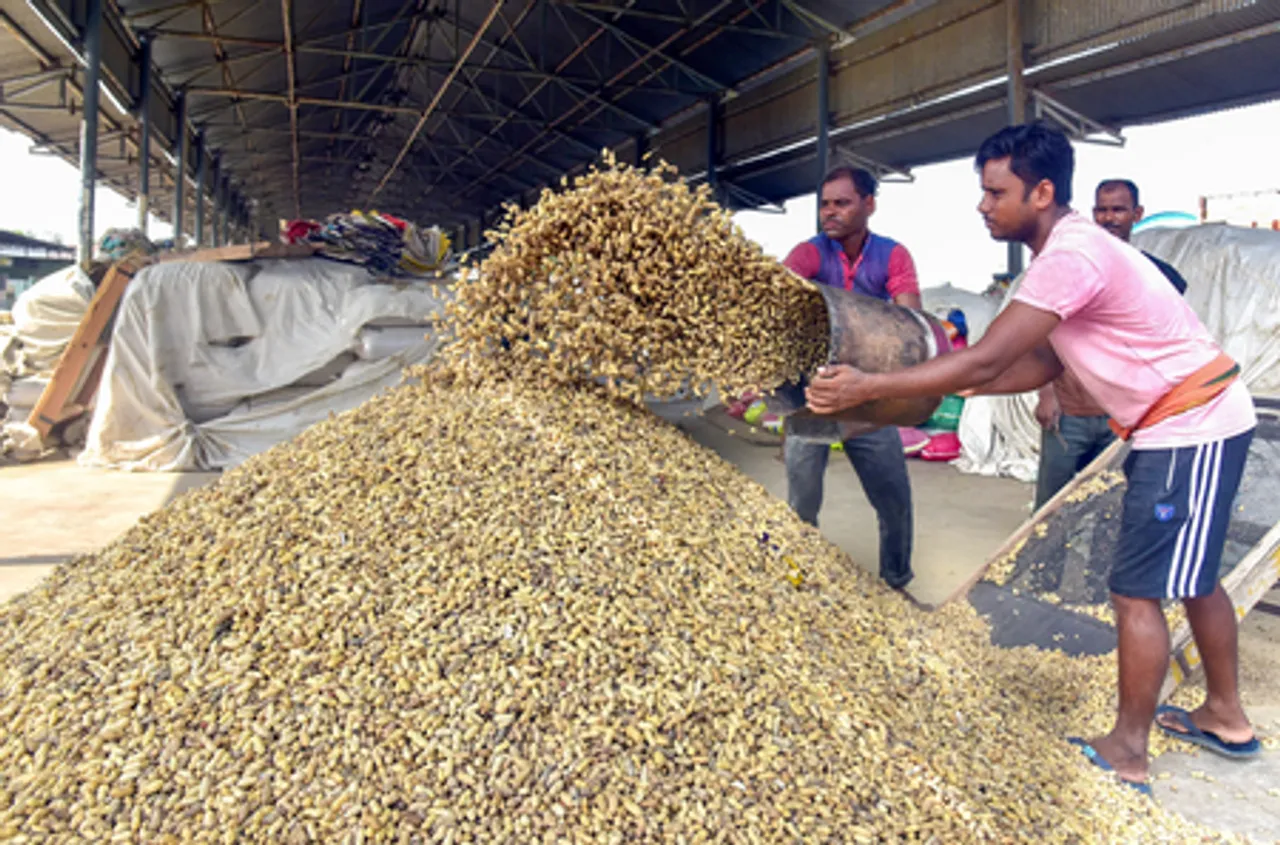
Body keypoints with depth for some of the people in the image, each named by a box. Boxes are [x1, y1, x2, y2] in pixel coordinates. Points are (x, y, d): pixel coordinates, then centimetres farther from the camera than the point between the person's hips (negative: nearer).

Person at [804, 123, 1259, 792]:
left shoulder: (1071, 255, -25)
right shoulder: (1068, 249, 8)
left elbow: (985, 362, -30)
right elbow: (1044, 364, 8)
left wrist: (867, 387, -28)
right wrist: (954, 385, 0)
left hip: (1190, 428, -10)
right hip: (1196, 424, 10)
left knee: (1137, 591, -4)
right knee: (1191, 576, 20)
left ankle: (1125, 757, 10)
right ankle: (1225, 719, 36)